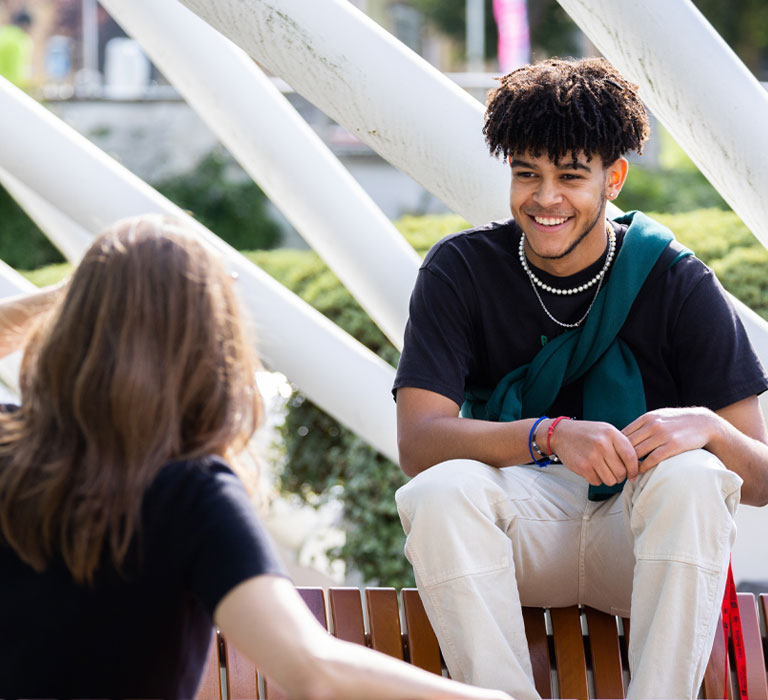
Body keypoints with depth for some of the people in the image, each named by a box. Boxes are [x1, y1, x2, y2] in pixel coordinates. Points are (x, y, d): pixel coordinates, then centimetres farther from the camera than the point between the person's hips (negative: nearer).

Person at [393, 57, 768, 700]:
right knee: (440, 492, -31)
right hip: (519, 537, 0)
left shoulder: (678, 283, -5)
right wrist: (552, 435, -32)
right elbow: (418, 442, -16)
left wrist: (705, 427, -31)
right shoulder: (461, 270, -3)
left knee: (691, 477, -32)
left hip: (638, 543, 0)